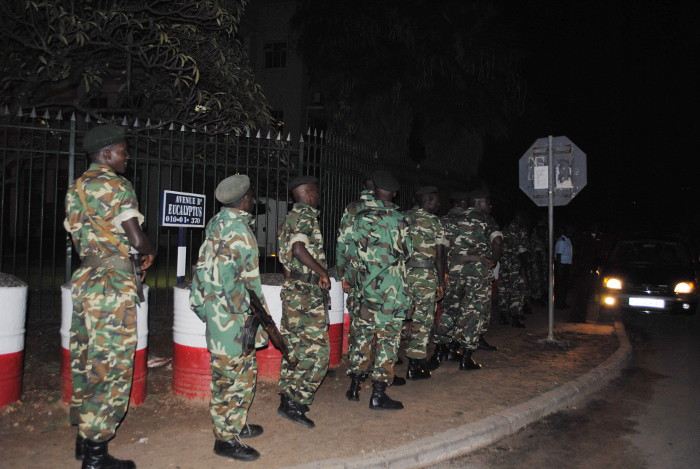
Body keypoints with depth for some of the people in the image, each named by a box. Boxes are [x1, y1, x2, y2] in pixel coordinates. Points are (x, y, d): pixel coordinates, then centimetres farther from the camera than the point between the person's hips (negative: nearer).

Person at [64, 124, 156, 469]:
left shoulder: (77, 187, 15)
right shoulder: (115, 185, -13)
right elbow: (137, 240, -20)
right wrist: (150, 252, 2)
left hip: (84, 280, 10)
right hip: (112, 286, -10)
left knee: (86, 362, 16)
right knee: (111, 366, -2)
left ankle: (84, 437, 29)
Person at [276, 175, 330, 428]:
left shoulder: (290, 217, 17)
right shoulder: (306, 215, -12)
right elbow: (299, 248, -27)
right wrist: (323, 273, -18)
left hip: (292, 290, 10)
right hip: (307, 294, -10)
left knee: (294, 347, 15)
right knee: (317, 350, -5)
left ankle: (287, 399, 23)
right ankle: (297, 404, -2)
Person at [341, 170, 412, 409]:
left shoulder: (360, 217, 3)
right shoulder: (395, 218, -12)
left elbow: (351, 251, 7)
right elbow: (406, 252, -5)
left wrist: (352, 277, 19)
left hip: (366, 285, 6)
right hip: (390, 286, -5)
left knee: (363, 332, 15)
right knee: (387, 336, 1)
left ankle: (354, 385, 23)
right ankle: (378, 394, 5)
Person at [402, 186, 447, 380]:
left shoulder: (403, 218, 11)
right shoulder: (434, 222, -4)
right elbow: (439, 256, -7)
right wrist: (441, 283, -3)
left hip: (402, 273, 5)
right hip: (425, 275, -5)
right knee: (422, 320, 3)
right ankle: (415, 366, 8)